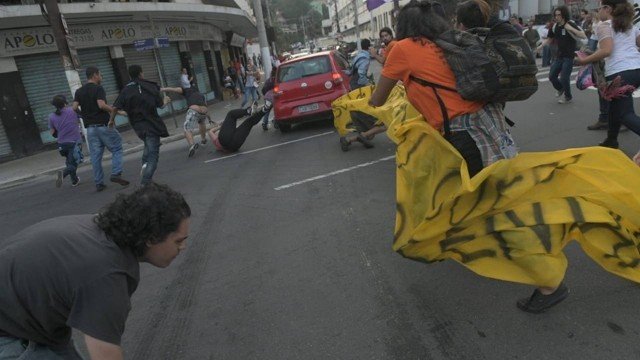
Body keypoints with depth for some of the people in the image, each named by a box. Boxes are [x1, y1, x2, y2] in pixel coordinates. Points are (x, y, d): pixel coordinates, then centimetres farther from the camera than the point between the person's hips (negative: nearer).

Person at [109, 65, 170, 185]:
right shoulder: (150, 86, -3)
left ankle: (144, 164, 9)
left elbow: (116, 107, -7)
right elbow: (160, 104, 4)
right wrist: (165, 101, 26)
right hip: (152, 124, -4)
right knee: (153, 153, -1)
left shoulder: (125, 90, 2)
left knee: (149, 145, 32)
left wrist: (111, 120, 7)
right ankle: (145, 182, -10)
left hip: (137, 126, 4)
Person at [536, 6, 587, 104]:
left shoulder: (571, 24, -14)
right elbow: (549, 38, 18)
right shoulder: (555, 27, 3)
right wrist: (540, 47, 5)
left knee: (564, 78, -7)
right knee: (552, 76, 4)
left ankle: (568, 97, 17)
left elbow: (584, 36, -22)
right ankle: (560, 89, 35)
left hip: (569, 56, -6)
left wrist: (571, 29, -32)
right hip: (559, 56, 6)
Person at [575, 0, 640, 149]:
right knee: (615, 105, 24)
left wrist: (584, 60, -7)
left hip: (620, 73, -8)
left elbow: (606, 50, -16)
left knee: (625, 114, -4)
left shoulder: (604, 26, -2)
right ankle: (611, 141, 32)